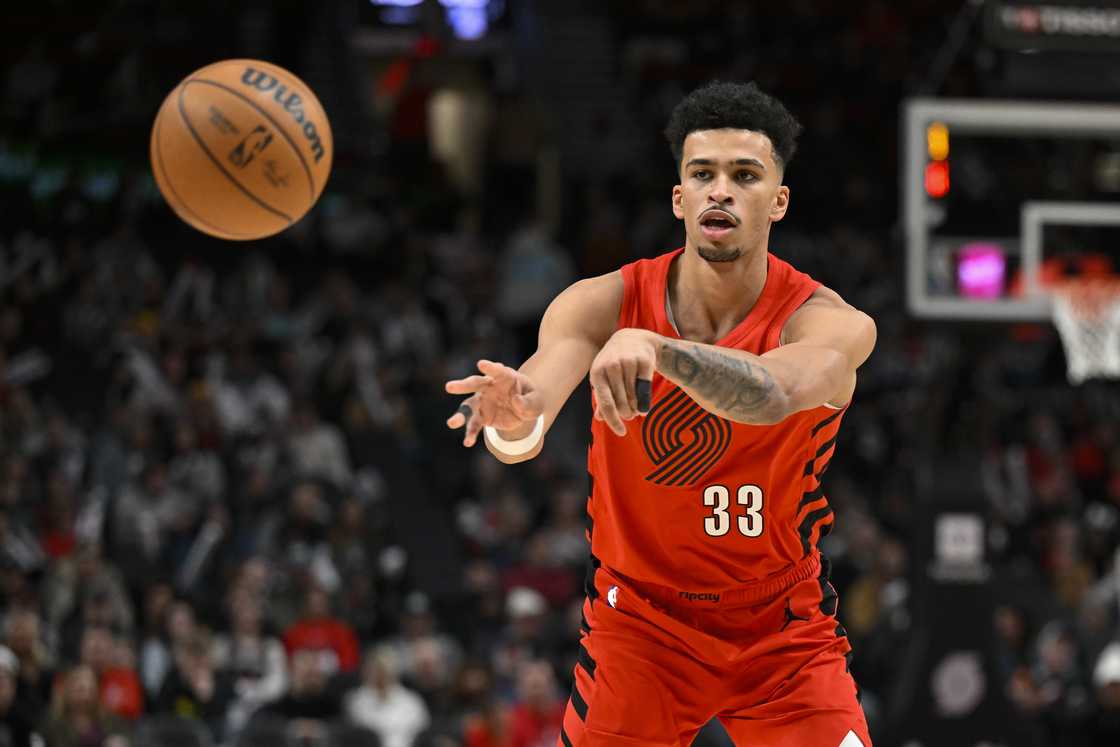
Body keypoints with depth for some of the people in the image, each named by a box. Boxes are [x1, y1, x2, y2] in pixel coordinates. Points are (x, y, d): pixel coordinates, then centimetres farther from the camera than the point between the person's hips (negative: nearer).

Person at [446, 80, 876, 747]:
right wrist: (514, 419, -56)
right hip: (639, 618, 0)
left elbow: (773, 394, -43)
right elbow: (525, 435, -31)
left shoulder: (829, 322, -18)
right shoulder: (605, 304, -14)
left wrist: (654, 346, -60)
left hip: (784, 631, 0)